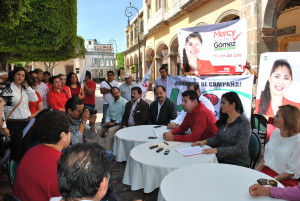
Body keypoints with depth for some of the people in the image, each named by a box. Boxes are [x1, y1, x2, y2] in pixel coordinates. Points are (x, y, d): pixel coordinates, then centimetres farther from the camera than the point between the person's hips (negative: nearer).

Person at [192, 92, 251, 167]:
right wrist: (205, 141, -6)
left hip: (238, 163, -6)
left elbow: (240, 149, -21)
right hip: (223, 158, 6)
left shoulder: (243, 123, -15)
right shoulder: (224, 119, 4)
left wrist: (217, 150, -29)